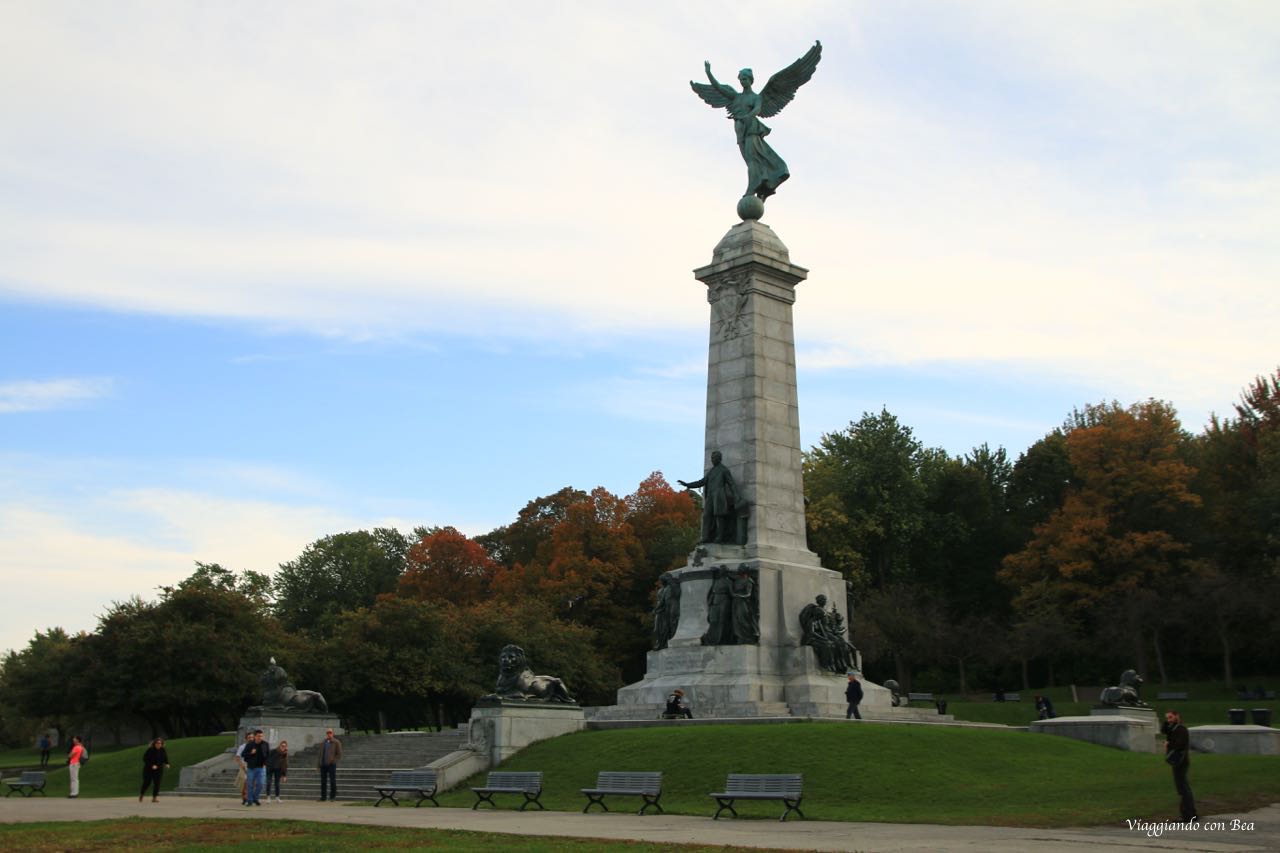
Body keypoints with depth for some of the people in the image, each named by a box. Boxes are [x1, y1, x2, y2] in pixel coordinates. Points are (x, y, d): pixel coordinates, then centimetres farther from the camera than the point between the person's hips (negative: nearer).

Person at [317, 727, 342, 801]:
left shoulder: (336, 742, 2)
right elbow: (320, 754, 19)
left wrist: (333, 761, -13)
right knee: (323, 781, 6)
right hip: (323, 765, 4)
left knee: (332, 781, -3)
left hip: (331, 765, -4)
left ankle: (332, 797, 3)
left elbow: (339, 755, -1)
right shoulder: (322, 743, 16)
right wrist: (318, 764, 10)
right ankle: (323, 797, 12)